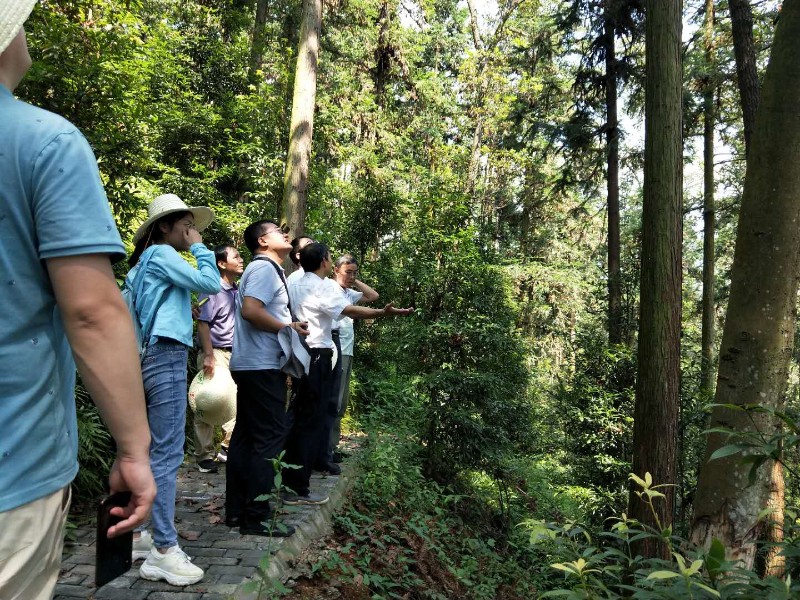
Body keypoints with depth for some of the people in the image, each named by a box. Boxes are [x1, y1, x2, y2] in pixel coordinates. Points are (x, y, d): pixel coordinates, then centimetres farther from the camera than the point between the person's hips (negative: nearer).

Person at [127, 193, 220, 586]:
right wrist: (200, 248, -2)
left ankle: (136, 533, 20)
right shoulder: (161, 254, -6)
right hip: (166, 357, -10)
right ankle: (164, 551, -7)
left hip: (152, 357, 10)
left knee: (147, 451, 13)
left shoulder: (145, 263, 21)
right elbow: (211, 284, -14)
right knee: (167, 454, -10)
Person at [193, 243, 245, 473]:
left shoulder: (238, 291, 12)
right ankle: (204, 456, 7)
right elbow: (202, 322, -14)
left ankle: (228, 447, 23)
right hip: (215, 352, -7)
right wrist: (208, 356, -21)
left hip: (235, 354, 7)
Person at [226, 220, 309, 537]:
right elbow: (250, 309, -24)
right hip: (262, 366, -11)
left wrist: (289, 327, 13)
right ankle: (256, 516, -1)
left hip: (251, 365, 11)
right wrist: (288, 327, -15)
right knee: (269, 438, -7)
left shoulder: (265, 268, 21)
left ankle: (236, 510, 20)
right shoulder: (264, 267, -10)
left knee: (246, 436, 12)